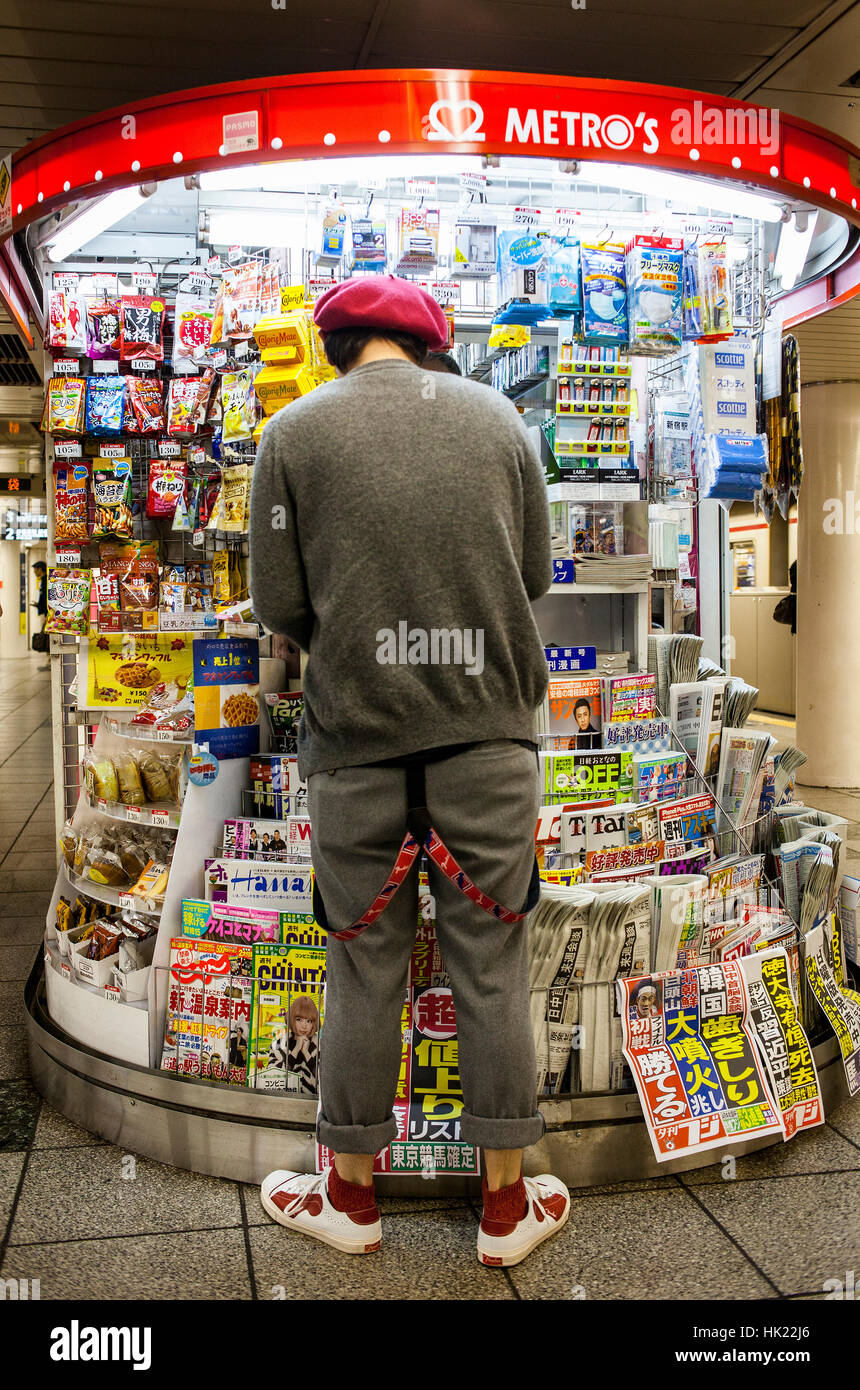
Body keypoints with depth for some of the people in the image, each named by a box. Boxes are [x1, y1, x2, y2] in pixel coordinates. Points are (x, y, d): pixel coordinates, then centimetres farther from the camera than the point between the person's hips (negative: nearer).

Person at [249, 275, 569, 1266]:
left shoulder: (292, 431, 1)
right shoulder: (496, 415, 7)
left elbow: (280, 606, -2)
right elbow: (535, 574, 10)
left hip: (357, 736, -1)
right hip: (489, 729, 2)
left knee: (364, 967, 11)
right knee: (490, 964, 10)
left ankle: (351, 1196, 28)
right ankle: (507, 1205, 24)